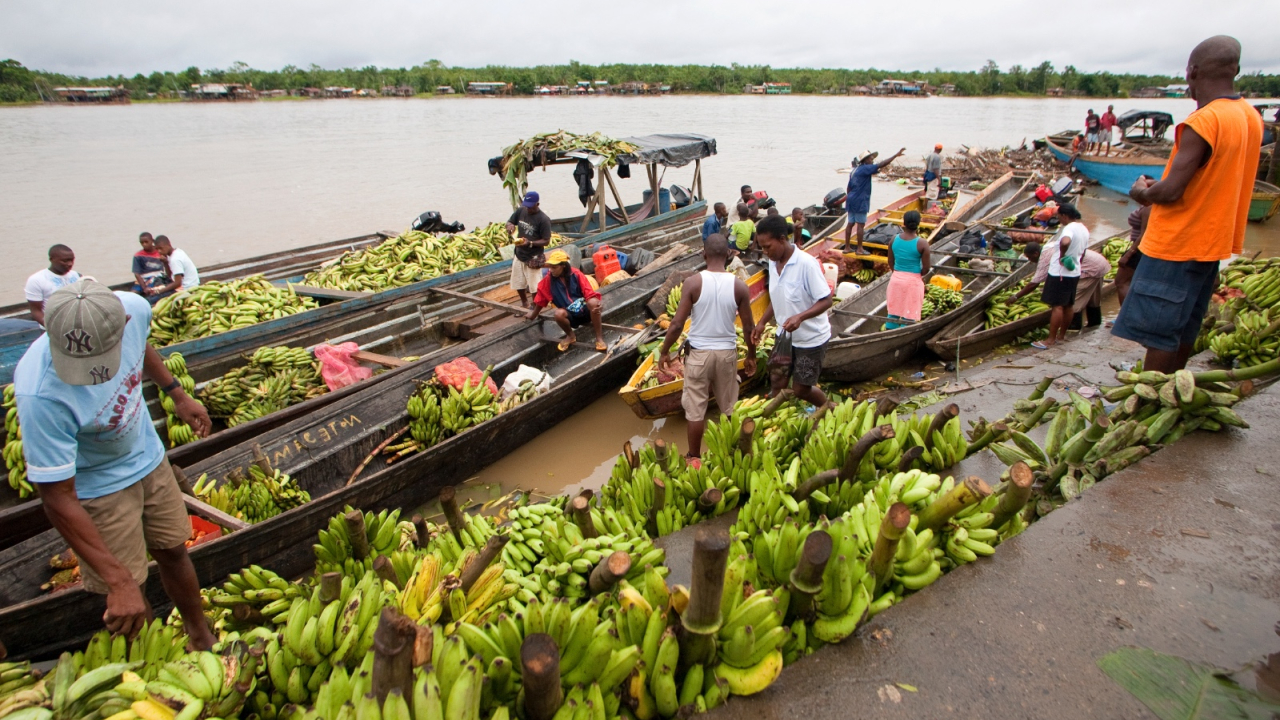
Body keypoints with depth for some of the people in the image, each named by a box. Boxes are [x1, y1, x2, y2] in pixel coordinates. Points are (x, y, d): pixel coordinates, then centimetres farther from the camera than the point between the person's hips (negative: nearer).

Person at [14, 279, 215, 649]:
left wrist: (178, 395, 13)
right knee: (130, 601, 4)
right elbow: (58, 498, -31)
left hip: (149, 457, 5)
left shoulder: (133, 309, -25)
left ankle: (200, 637, 43)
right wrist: (119, 581, -32)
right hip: (99, 487, -5)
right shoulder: (42, 396, -39)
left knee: (173, 552, 20)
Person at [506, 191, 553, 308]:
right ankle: (525, 304, 40)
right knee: (518, 284, 18)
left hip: (534, 258, -6)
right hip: (519, 255, 6)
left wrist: (530, 243, -30)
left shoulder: (543, 219, -18)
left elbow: (546, 241, -16)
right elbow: (509, 222, 13)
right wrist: (510, 226, -12)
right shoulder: (521, 211, -1)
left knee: (534, 287, 0)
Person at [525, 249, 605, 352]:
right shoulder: (548, 279, -5)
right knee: (559, 313, -33)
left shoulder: (576, 274, -10)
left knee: (593, 303, -35)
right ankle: (570, 336, 0)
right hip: (571, 316, 1)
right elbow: (541, 300, 10)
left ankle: (599, 337, -18)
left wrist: (595, 305, -33)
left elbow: (589, 293, -12)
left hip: (586, 310, -1)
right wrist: (533, 315, 21)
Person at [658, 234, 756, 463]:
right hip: (727, 352, 2)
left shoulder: (693, 283, -13)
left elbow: (677, 324, -14)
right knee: (729, 407, 17)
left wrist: (664, 351, 1)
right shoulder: (739, 286, -8)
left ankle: (694, 457, 21)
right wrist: (751, 356, 14)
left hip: (698, 352, -2)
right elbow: (748, 327, -2)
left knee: (695, 409, 9)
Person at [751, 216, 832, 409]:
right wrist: (762, 323, 6)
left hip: (810, 338, -6)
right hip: (785, 335, 6)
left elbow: (826, 301, -23)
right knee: (777, 384, 9)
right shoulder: (773, 263, -2)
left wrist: (800, 317, -38)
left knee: (801, 389, 6)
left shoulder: (806, 263, -25)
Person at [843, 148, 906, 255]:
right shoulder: (865, 169, -11)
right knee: (860, 225, -3)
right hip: (860, 201, -9)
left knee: (850, 223, 10)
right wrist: (896, 155, -15)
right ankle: (860, 249, 1)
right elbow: (881, 165, -18)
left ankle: (846, 247, 13)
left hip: (852, 200, 9)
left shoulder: (855, 171, 16)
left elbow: (848, 188, 19)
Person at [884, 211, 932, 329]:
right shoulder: (922, 243, -15)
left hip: (896, 279, 4)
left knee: (893, 312, 15)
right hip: (913, 281, -4)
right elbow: (926, 269, -11)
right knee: (909, 315, 7)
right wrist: (919, 275, 10)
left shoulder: (894, 239, -5)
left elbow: (891, 262, 4)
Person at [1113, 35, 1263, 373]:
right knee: (1185, 326, 18)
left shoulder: (1201, 122, -21)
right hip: (1216, 241, 9)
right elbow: (1220, 181, 15)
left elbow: (1171, 191, -23)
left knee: (1159, 331, -2)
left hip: (1176, 244, -9)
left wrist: (1141, 192, -2)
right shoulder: (1252, 118, 7)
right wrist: (1157, 186, 13)